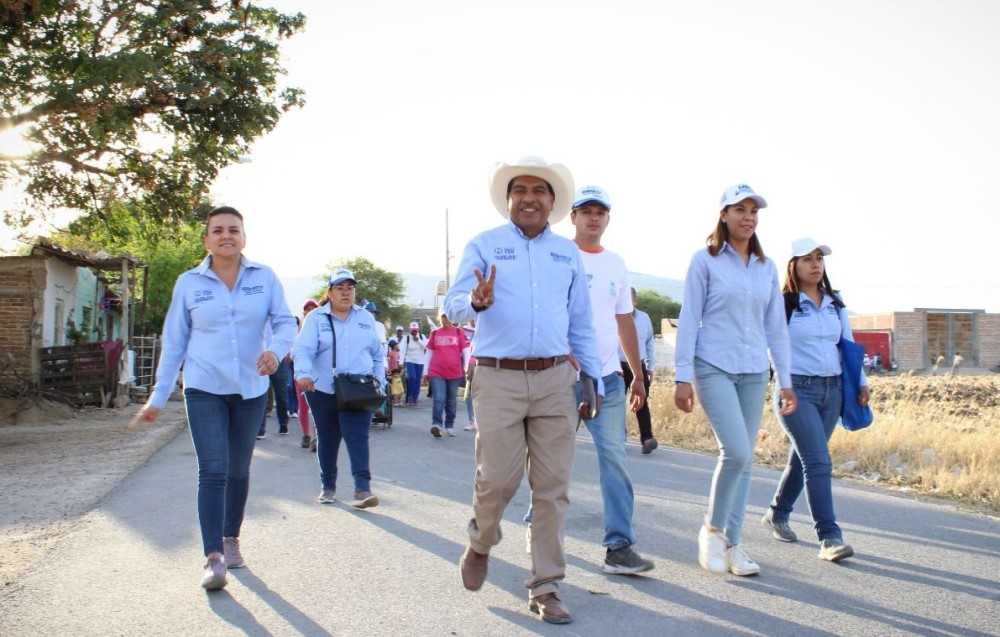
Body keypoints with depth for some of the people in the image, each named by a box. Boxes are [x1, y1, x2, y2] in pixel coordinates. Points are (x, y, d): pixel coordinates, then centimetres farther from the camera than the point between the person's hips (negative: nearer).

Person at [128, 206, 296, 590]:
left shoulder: (264, 278, 0)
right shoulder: (189, 283, 0)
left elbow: (285, 321, -1)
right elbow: (173, 343, 4)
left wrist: (276, 349, -24)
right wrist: (158, 398, 3)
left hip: (251, 389, 2)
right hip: (204, 390, -1)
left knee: (239, 470, 13)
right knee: (213, 471, -12)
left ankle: (231, 540, 31)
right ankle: (214, 558, -10)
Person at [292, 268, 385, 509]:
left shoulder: (366, 318, 12)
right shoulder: (316, 318, 1)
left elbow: (378, 354, 18)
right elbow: (302, 349, -12)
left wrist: (379, 381, 10)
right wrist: (304, 373, -30)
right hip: (323, 391, 0)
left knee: (358, 437, -12)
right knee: (327, 439, 10)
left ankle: (362, 488, -17)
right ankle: (328, 486, 24)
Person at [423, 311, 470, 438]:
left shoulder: (459, 332, 3)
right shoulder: (434, 333, 7)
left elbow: (466, 351, 4)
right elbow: (429, 353, 11)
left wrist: (466, 369, -1)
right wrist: (426, 371, 10)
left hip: (455, 373, 0)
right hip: (436, 373, 0)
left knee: (451, 400, 9)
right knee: (439, 399, -13)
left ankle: (449, 427, 18)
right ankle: (436, 424, -18)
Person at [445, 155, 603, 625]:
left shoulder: (568, 252, 14)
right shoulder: (484, 245, 5)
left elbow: (581, 324, 18)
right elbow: (453, 305, -3)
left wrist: (593, 379, 14)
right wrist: (476, 301, -26)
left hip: (556, 380, 3)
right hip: (498, 379, -3)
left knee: (553, 487, 3)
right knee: (497, 479, -3)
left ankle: (545, 586, 14)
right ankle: (480, 544, 29)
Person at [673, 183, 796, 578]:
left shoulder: (767, 268, 12)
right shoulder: (705, 261, -1)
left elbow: (776, 326, 14)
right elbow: (689, 320, -3)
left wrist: (785, 379, 11)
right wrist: (683, 377, -8)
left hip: (753, 372, 5)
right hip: (714, 367, -5)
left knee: (744, 458, 5)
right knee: (736, 451, -17)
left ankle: (732, 544, 16)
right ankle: (711, 529, 5)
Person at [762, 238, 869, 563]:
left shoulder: (835, 303, 13)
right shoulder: (783, 305, -6)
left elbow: (848, 344, 18)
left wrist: (861, 382, 13)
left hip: (832, 391, 6)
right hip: (797, 390, -6)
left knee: (803, 458, 13)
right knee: (819, 462, -13)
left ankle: (777, 515, 31)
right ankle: (829, 537, -10)